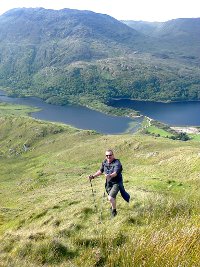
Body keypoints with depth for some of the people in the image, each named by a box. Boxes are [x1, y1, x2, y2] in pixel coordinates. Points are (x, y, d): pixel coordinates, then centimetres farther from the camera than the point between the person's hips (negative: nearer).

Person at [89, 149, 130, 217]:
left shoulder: (117, 163, -21)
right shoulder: (104, 162, -2)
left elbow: (115, 173, -37)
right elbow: (101, 171, 12)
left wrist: (110, 175, -57)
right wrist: (93, 176, 2)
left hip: (116, 183, -6)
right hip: (108, 183, 6)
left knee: (110, 198, -19)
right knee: (112, 197, 21)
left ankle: (114, 211, 7)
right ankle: (113, 207, 51)